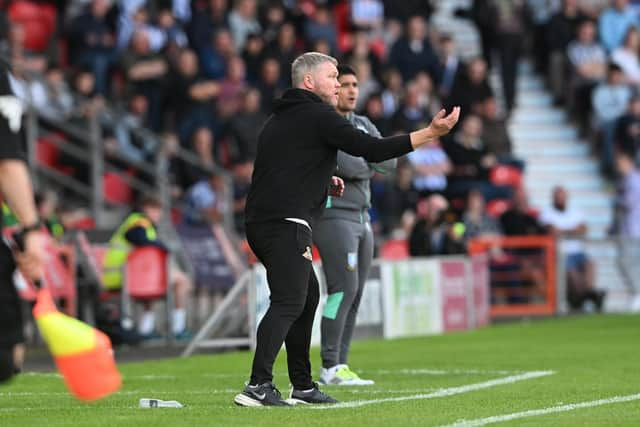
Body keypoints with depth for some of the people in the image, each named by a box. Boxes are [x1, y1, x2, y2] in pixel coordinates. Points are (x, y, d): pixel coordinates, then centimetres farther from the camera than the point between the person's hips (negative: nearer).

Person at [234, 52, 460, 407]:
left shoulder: (278, 121, 23)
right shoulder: (318, 117, -5)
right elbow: (372, 150, -12)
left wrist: (323, 183, 22)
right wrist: (430, 133, -9)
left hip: (260, 222, 10)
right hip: (287, 222, -10)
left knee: (307, 297, 18)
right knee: (289, 303, -15)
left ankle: (302, 386, 20)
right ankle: (258, 385, -25)